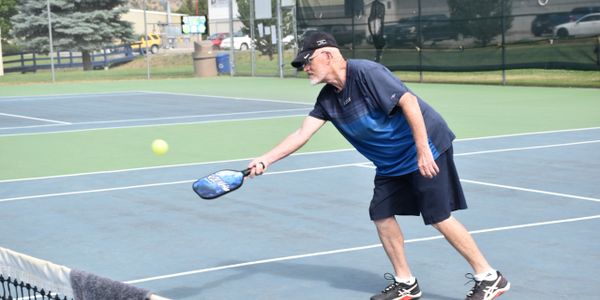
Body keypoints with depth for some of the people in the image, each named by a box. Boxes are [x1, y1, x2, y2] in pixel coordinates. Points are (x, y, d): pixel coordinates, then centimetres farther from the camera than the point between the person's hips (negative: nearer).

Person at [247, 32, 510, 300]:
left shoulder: (366, 73, -22)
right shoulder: (327, 99, 4)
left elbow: (409, 102, -26)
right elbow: (302, 134, 5)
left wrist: (423, 151, -28)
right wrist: (266, 159, -3)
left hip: (425, 148, -9)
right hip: (390, 162, 9)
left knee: (439, 218, -10)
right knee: (381, 215, 3)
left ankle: (489, 278, 2)